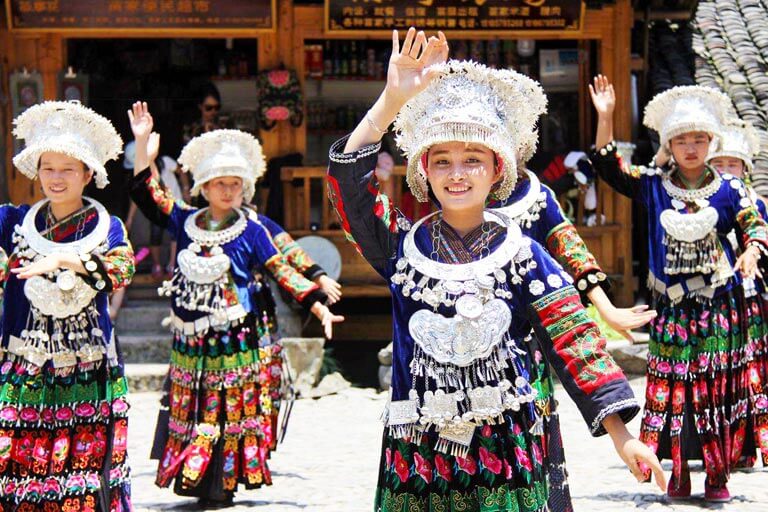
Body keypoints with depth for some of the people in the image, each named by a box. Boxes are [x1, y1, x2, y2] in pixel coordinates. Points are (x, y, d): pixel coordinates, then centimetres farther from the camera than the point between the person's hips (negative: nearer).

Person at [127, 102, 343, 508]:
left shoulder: (251, 232, -2)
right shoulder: (184, 223, 5)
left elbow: (283, 273, -2)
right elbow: (147, 194, 7)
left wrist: (319, 307, -9)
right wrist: (142, 142, -1)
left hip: (234, 339, -3)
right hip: (190, 338, 3)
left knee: (230, 413, -1)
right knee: (190, 412, 7)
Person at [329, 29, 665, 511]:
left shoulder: (522, 254, 2)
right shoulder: (404, 246, 4)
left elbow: (575, 342, -2)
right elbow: (350, 178, -8)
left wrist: (622, 436, -7)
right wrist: (392, 100, -20)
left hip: (505, 448, -1)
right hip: (418, 454, 1)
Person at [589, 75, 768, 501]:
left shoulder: (728, 190, 1)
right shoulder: (653, 186, 2)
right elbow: (609, 168, 0)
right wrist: (605, 118, -11)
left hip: (719, 305, -1)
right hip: (671, 306, 1)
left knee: (718, 385, 1)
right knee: (672, 386, 2)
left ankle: (718, 474, 7)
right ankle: (679, 473, 11)